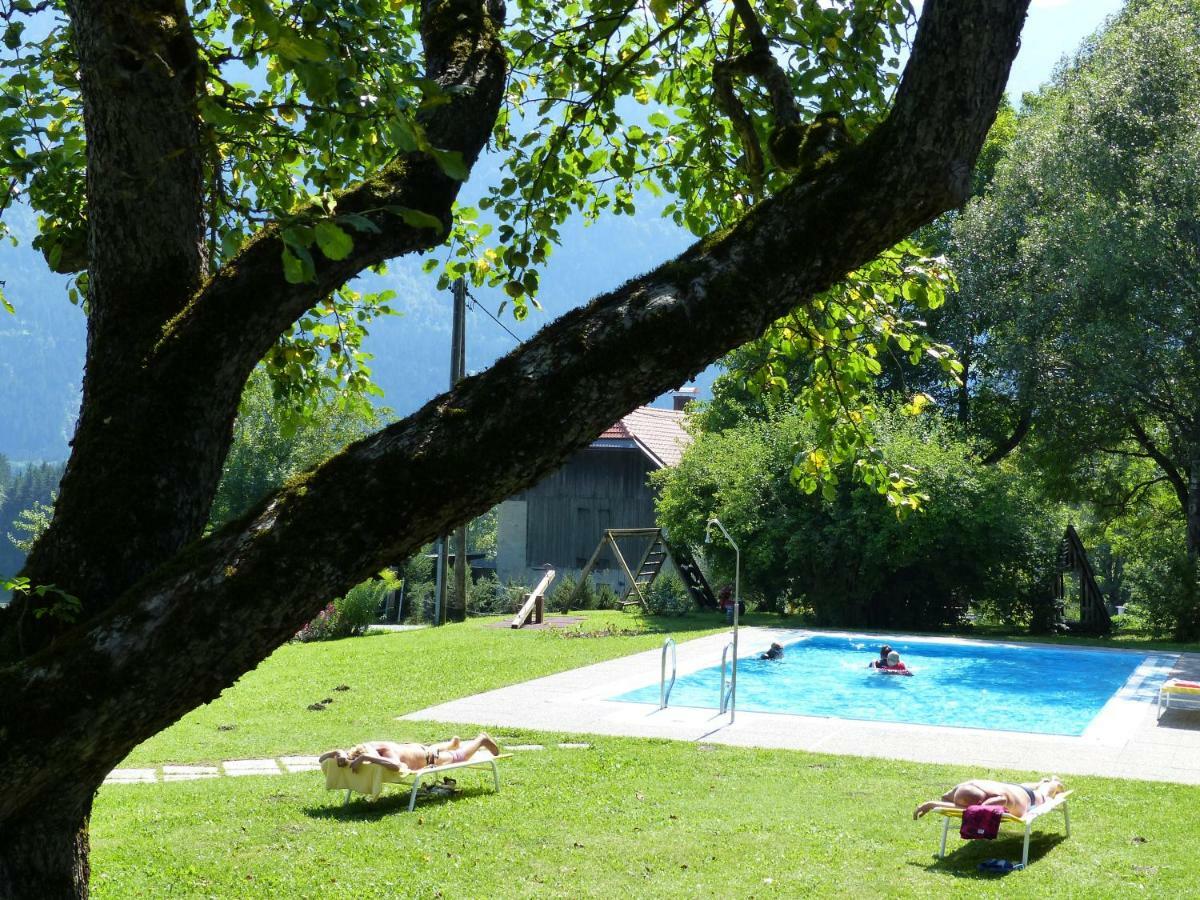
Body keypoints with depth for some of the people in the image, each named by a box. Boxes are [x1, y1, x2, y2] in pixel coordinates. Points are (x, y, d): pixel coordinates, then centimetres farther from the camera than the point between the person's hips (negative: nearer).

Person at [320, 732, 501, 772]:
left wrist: (366, 758, -72)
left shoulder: (387, 750, -49)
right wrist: (337, 753, -52)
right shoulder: (357, 751, -32)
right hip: (410, 748, 6)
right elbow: (322, 759, -31)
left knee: (458, 756, 25)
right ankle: (454, 742, 72)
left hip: (427, 756, -6)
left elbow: (396, 766, -72)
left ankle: (481, 740, 52)